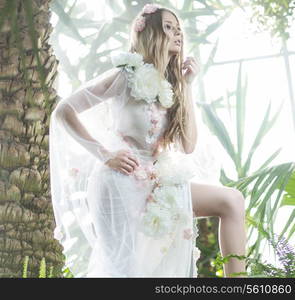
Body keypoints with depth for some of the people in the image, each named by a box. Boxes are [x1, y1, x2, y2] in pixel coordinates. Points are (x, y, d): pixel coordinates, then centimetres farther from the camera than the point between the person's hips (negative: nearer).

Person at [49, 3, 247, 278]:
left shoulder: (171, 87, 14)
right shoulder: (126, 75, -5)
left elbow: (188, 146, 4)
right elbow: (63, 112, -8)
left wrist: (186, 86, 5)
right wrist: (105, 155, -14)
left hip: (154, 184, 7)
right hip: (121, 183, -7)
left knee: (231, 201, -5)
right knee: (126, 270, -13)